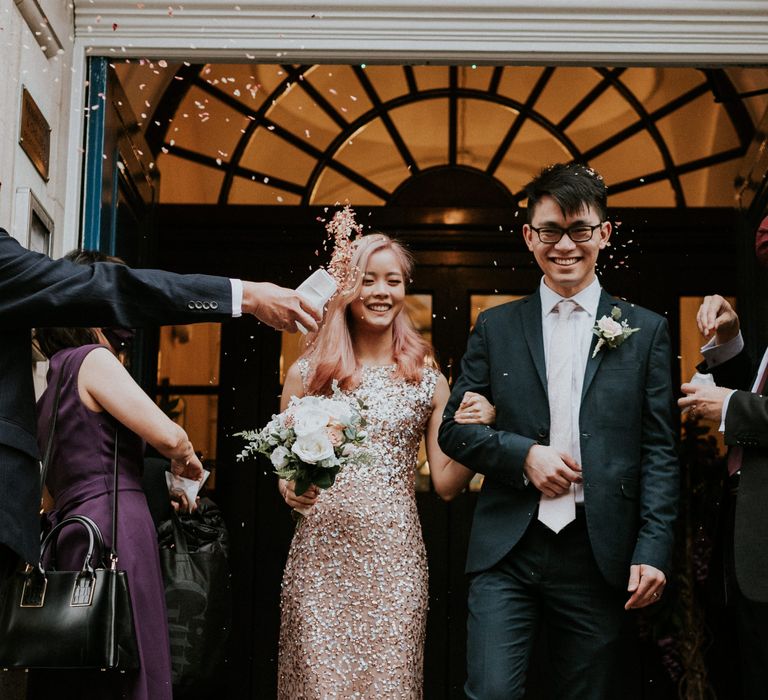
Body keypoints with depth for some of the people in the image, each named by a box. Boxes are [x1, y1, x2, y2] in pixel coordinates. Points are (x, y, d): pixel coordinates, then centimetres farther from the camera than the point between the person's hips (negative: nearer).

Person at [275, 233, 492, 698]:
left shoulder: (427, 379, 8)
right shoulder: (307, 374, 6)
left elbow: (447, 485, 9)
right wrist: (291, 490, -9)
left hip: (395, 559, 1)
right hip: (321, 555, 0)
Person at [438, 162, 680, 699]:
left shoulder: (646, 331, 6)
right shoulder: (496, 328, 9)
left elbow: (660, 451, 3)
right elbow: (454, 429, 9)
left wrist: (653, 551, -7)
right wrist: (524, 453, -8)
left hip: (601, 556, 0)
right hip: (508, 553, 0)